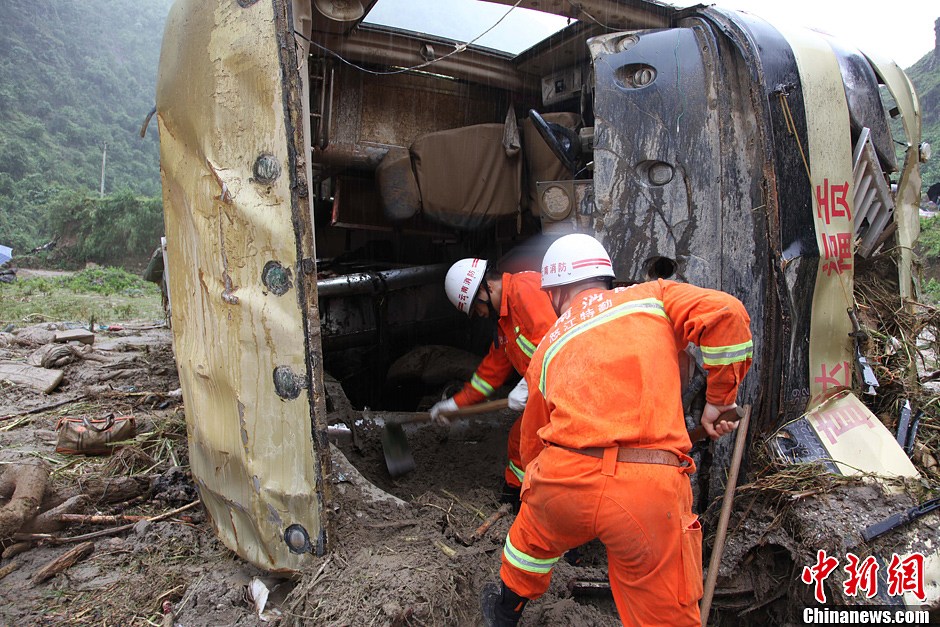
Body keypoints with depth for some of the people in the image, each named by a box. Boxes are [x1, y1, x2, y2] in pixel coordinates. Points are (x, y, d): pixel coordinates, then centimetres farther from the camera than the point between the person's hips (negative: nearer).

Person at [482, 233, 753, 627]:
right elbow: (726, 314, -2)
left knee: (534, 535, 34)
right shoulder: (653, 297, 14)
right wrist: (719, 399, 10)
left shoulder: (547, 348, 19)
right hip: (651, 491, -2)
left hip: (562, 483, 3)